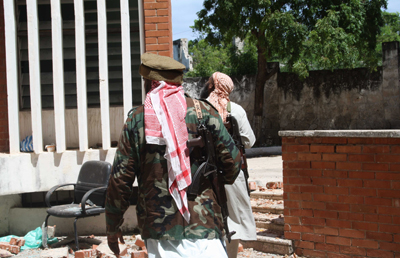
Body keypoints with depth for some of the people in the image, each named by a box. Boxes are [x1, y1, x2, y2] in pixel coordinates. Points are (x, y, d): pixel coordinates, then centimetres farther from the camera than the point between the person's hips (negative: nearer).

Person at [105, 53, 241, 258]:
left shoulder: (136, 119, 2)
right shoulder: (203, 111, 1)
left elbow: (120, 178, 1)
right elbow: (232, 159, -1)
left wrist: (112, 227, 12)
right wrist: (221, 181, 22)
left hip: (158, 225, 1)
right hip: (203, 222, -1)